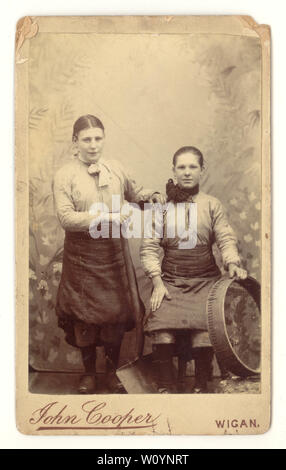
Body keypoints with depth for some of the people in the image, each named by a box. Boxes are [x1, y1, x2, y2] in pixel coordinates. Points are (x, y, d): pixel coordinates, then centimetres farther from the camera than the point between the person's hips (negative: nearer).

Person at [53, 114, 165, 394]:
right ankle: (89, 372, 31)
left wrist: (151, 195, 2)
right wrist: (104, 218, -23)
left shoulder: (115, 169, 4)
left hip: (114, 253, 3)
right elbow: (66, 218, -17)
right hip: (82, 256, -3)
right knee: (85, 316, 9)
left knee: (117, 312, 9)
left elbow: (133, 192, 22)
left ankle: (112, 370, 31)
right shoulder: (65, 176, -7)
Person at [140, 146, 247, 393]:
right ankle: (166, 388, 2)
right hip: (170, 281, 0)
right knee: (162, 334, -18)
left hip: (205, 280, 0)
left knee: (204, 335, -18)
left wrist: (232, 263, -19)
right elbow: (149, 246, 2)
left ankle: (201, 387, 6)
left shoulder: (212, 205, 7)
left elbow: (226, 239, 1)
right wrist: (157, 282, -7)